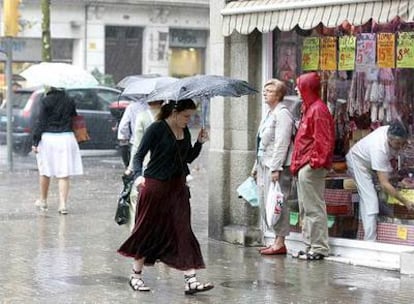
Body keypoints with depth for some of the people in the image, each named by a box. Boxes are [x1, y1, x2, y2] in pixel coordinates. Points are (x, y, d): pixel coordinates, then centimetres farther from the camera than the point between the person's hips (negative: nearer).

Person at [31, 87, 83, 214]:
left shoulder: (45, 101, -6)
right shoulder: (70, 101, 4)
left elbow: (40, 122, -8)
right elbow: (74, 119, 15)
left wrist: (35, 142, -6)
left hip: (48, 138, -2)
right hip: (66, 138, 2)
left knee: (44, 171, 15)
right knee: (64, 175, 0)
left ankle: (43, 201, 28)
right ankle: (63, 204, -9)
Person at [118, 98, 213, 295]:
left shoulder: (185, 132, 8)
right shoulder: (157, 129, -11)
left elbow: (189, 158, 17)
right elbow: (139, 155, -12)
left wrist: (200, 143, 1)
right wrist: (138, 174, -29)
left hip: (178, 187, 6)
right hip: (155, 185, -6)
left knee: (182, 231, -1)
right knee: (149, 230, 4)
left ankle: (190, 280, -5)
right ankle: (135, 275, 20)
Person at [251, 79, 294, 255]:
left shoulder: (282, 113, -10)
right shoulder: (269, 113, 20)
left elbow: (281, 143, -18)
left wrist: (276, 168, -22)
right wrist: (256, 166, 23)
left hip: (276, 166, -10)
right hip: (264, 165, 10)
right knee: (264, 203, 10)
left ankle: (280, 242, -5)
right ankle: (277, 239, 16)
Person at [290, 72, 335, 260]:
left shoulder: (317, 109, -13)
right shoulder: (309, 108, 18)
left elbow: (322, 140, -18)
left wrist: (315, 160, -20)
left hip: (311, 167, -11)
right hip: (304, 166, 11)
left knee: (314, 208, -6)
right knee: (305, 209, 14)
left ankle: (319, 248, -2)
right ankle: (310, 246, 19)